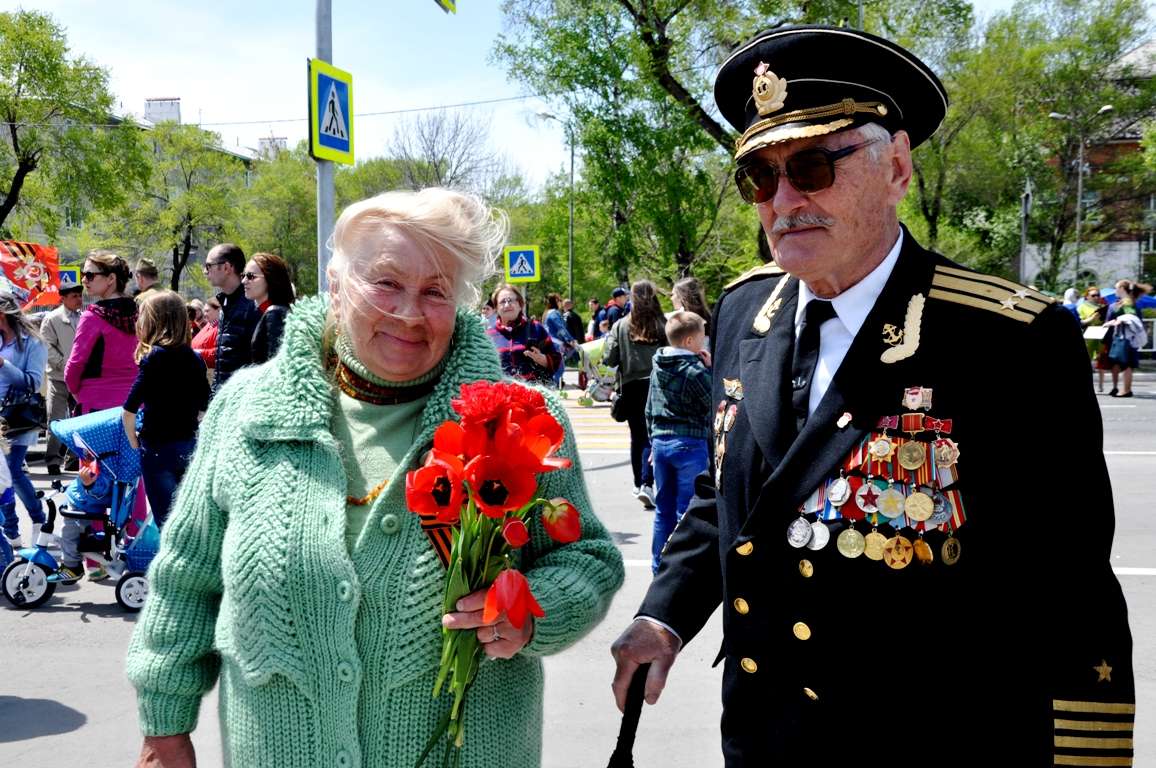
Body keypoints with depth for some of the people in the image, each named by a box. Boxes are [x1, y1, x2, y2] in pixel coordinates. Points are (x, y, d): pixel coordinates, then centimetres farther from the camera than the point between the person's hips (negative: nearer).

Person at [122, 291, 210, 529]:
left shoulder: (154, 357, -12)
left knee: (166, 521, 1)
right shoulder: (194, 359, 4)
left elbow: (129, 411, -15)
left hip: (158, 449, -6)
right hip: (189, 446, 6)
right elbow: (205, 408, 10)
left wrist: (134, 444, -3)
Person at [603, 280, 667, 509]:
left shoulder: (621, 326, -4)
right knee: (653, 435, 1)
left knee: (637, 436, 14)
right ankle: (647, 484, -14)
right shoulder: (664, 326, -8)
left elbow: (609, 358, -5)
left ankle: (639, 484, 25)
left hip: (631, 386, 2)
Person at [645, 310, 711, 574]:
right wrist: (710, 369, -4)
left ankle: (659, 565, 22)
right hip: (689, 443, -7)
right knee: (687, 510, 1)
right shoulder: (696, 371, -16)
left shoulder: (657, 367, 7)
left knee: (664, 508, 15)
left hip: (660, 441, 7)